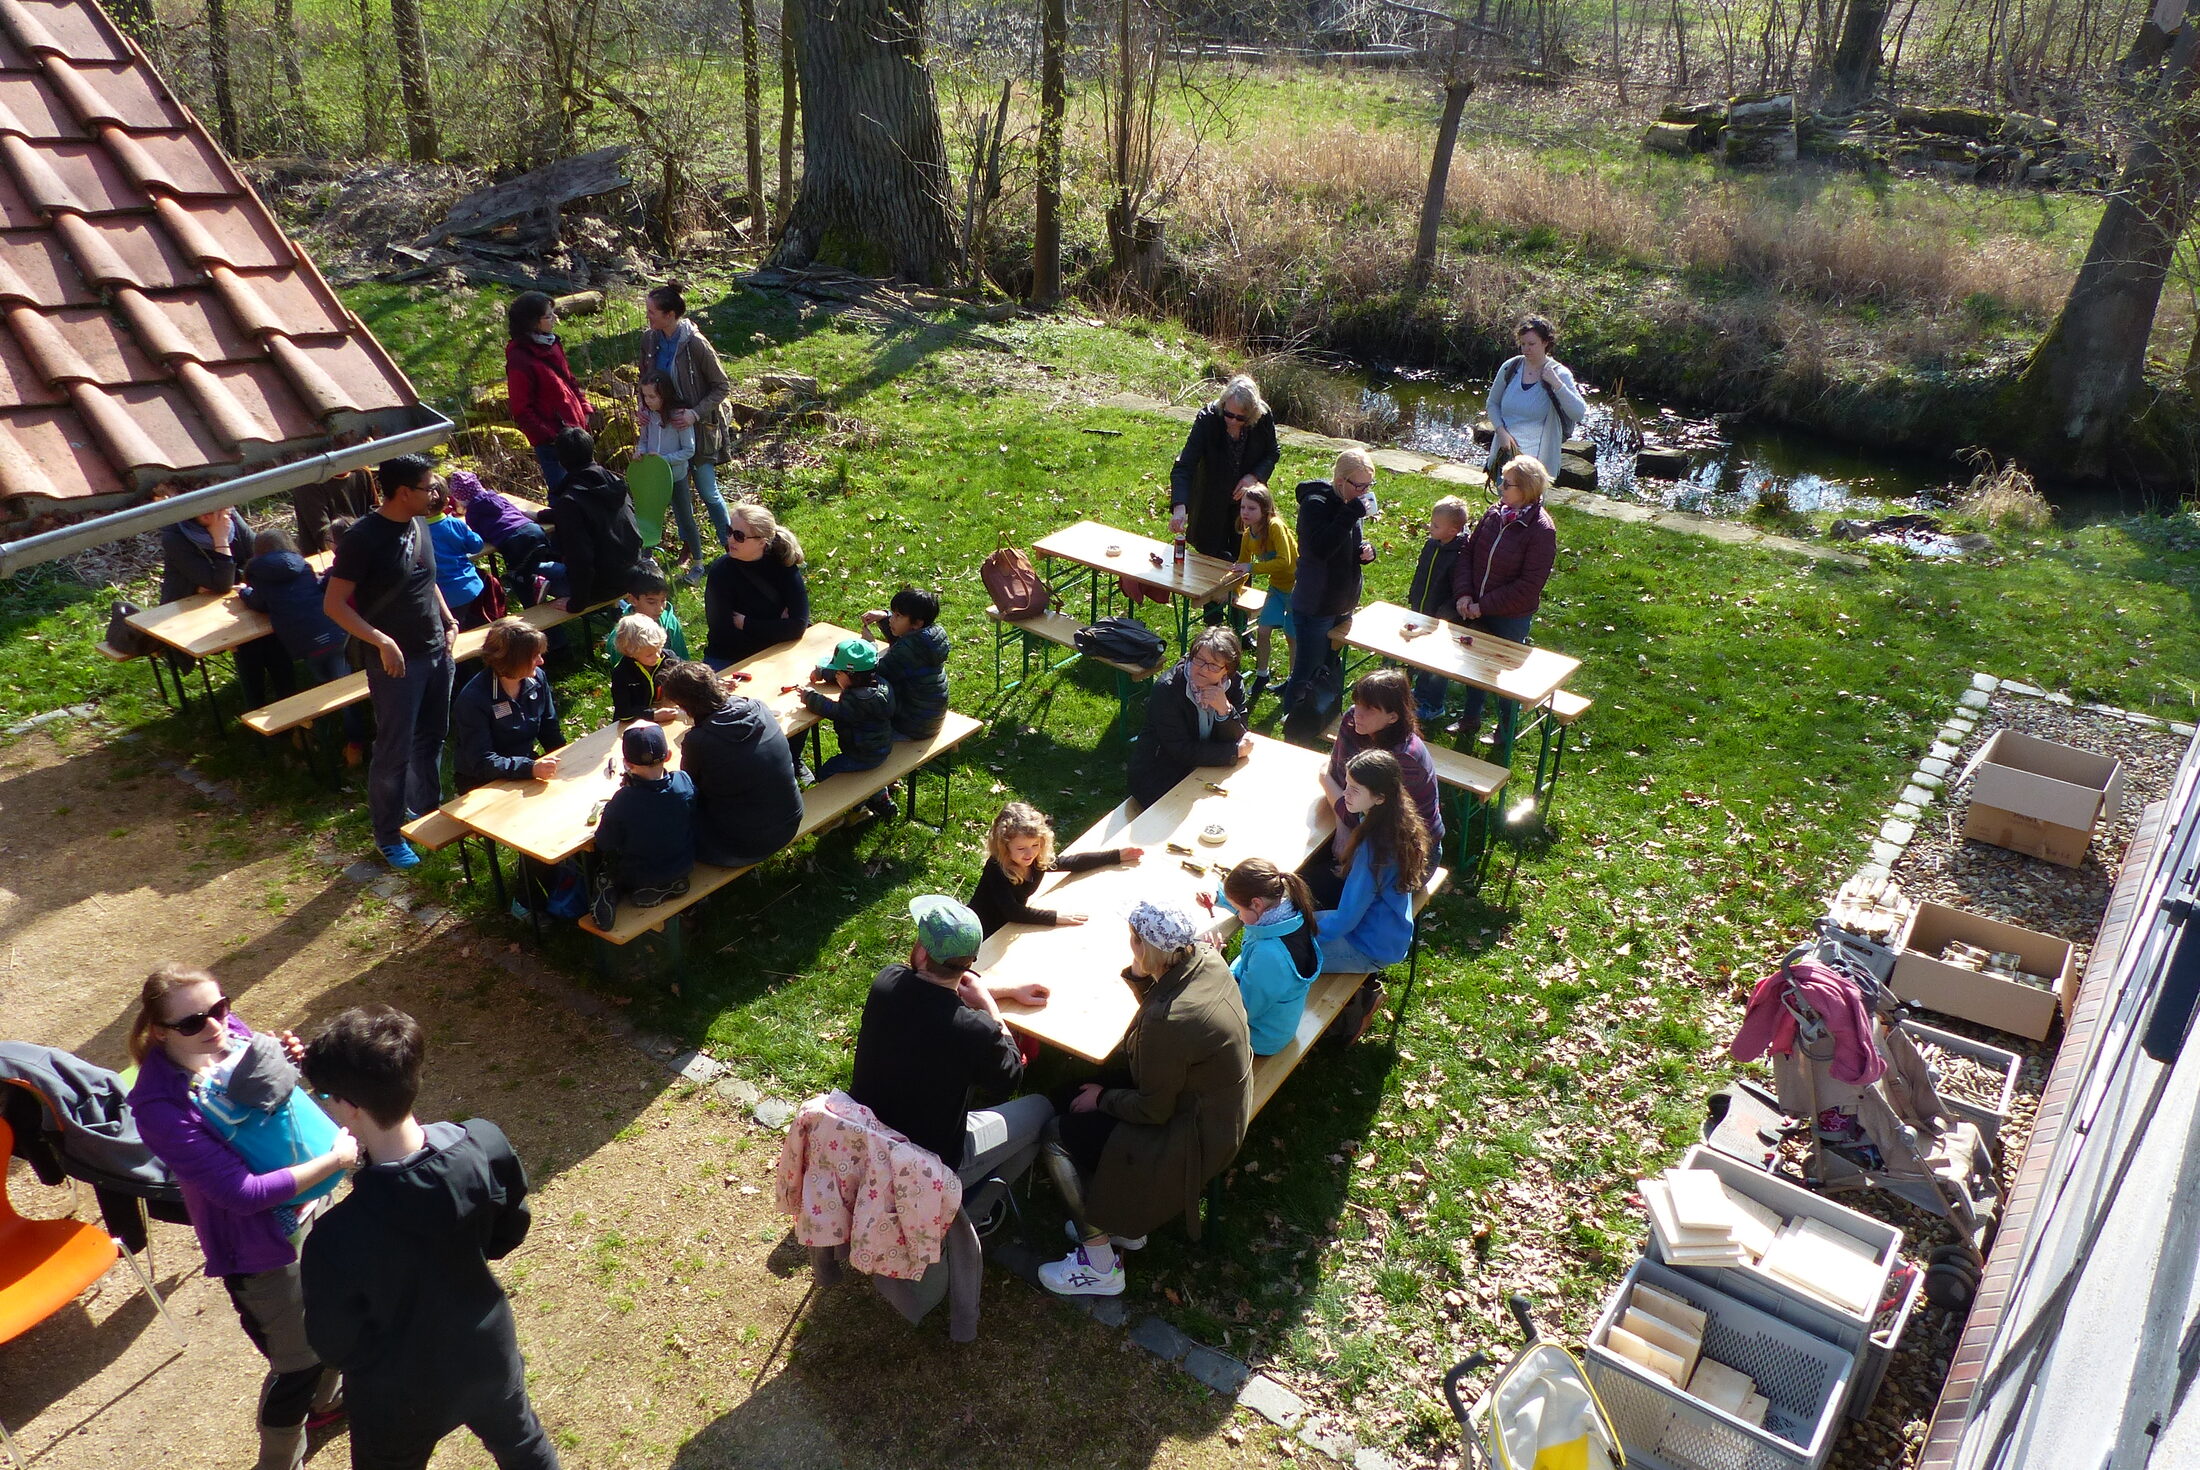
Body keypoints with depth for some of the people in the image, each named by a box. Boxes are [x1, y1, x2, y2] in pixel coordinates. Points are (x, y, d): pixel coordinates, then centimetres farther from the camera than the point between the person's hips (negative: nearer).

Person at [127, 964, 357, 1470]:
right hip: (260, 1248, -7)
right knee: (297, 1363, 14)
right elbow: (242, 1192, -30)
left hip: (307, 1207, 7)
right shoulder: (159, 1105, -31)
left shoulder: (232, 1032, -14)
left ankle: (327, 1398, 60)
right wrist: (334, 1160, -26)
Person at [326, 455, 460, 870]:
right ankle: (389, 835, 17)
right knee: (394, 750, 3)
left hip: (436, 651, 7)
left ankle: (427, 808, 38)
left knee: (431, 737, 20)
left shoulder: (418, 525, 5)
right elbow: (334, 604, -18)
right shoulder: (363, 537, -19)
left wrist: (448, 619, 8)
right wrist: (381, 641, -25)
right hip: (395, 661, -7)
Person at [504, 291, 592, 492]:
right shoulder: (519, 360, -19)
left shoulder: (552, 344, 6)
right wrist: (549, 437, -17)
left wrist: (584, 409, 7)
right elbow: (521, 411, -16)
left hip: (574, 428, 8)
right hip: (551, 442, -8)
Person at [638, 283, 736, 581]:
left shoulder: (695, 344, -22)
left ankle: (731, 549, 20)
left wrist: (696, 413, -24)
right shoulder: (649, 339, -4)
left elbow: (722, 386, -14)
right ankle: (692, 553, 27)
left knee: (708, 492, 2)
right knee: (676, 492, 12)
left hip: (698, 428, -5)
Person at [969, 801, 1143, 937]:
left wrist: (1117, 855, 5)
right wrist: (1055, 917, -39)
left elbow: (1073, 863, 4)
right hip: (983, 938, -6)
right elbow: (1012, 912, -37)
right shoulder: (996, 869, -29)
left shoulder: (1039, 860, -11)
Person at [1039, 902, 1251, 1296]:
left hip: (1194, 1135, -9)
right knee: (1069, 1097, 13)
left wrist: (1103, 1098, -5)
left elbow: (1152, 1110, -22)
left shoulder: (1168, 1021, -35)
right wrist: (1139, 975, -10)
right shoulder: (1206, 959, -12)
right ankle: (1120, 1220, 28)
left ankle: (1100, 1268, 13)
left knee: (1060, 1137, -2)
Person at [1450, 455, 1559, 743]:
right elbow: (1468, 553, 1)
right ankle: (1470, 718, 42)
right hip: (1475, 611, 6)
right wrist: (1463, 594, -12)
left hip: (1511, 618, -6)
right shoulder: (1495, 513, -4)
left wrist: (1484, 606, -19)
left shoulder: (1541, 530, -21)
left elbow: (1528, 586, -22)